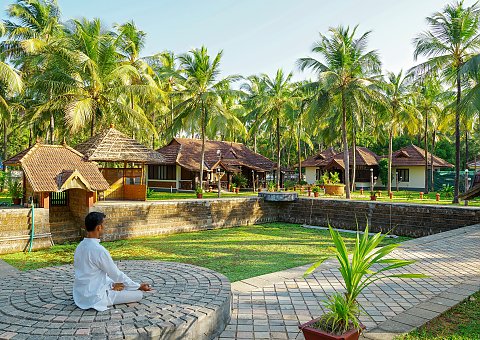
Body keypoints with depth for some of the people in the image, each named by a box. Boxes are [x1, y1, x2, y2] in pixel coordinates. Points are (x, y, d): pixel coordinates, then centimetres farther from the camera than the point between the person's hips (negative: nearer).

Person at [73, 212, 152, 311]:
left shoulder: (80, 247, 2)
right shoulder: (99, 250, -25)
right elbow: (117, 274, -16)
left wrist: (112, 285, 8)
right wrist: (139, 286, -4)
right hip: (95, 298, -8)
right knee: (138, 294, -5)